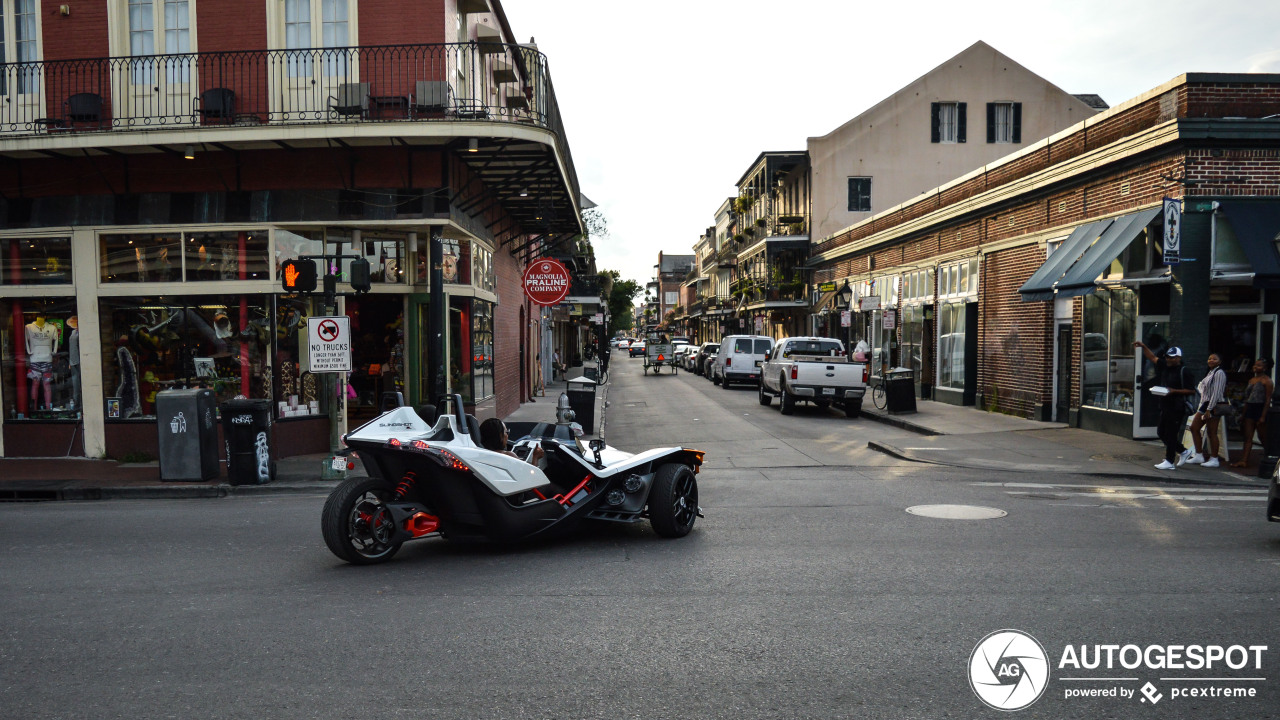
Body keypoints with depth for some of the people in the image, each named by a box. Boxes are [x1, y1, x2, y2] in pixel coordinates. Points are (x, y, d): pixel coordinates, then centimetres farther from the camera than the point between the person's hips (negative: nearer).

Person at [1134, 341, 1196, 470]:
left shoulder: (1184, 372, -12)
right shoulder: (1165, 366, 9)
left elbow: (1192, 391, -13)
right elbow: (1152, 357, 20)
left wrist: (1174, 391, -20)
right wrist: (1143, 346, 9)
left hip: (1177, 408, -8)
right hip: (1165, 406, 8)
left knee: (1171, 434, -5)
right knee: (1161, 432, 13)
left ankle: (1169, 462, 1)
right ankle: (1182, 452, 29)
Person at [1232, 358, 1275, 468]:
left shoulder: (1267, 381, -8)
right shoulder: (1251, 380, 15)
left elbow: (1268, 400, -13)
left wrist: (1263, 416, -19)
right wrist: (1244, 415, 18)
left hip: (1260, 409, -7)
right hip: (1250, 409, 7)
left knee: (1263, 437, 3)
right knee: (1248, 437, 1)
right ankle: (1244, 460, -3)